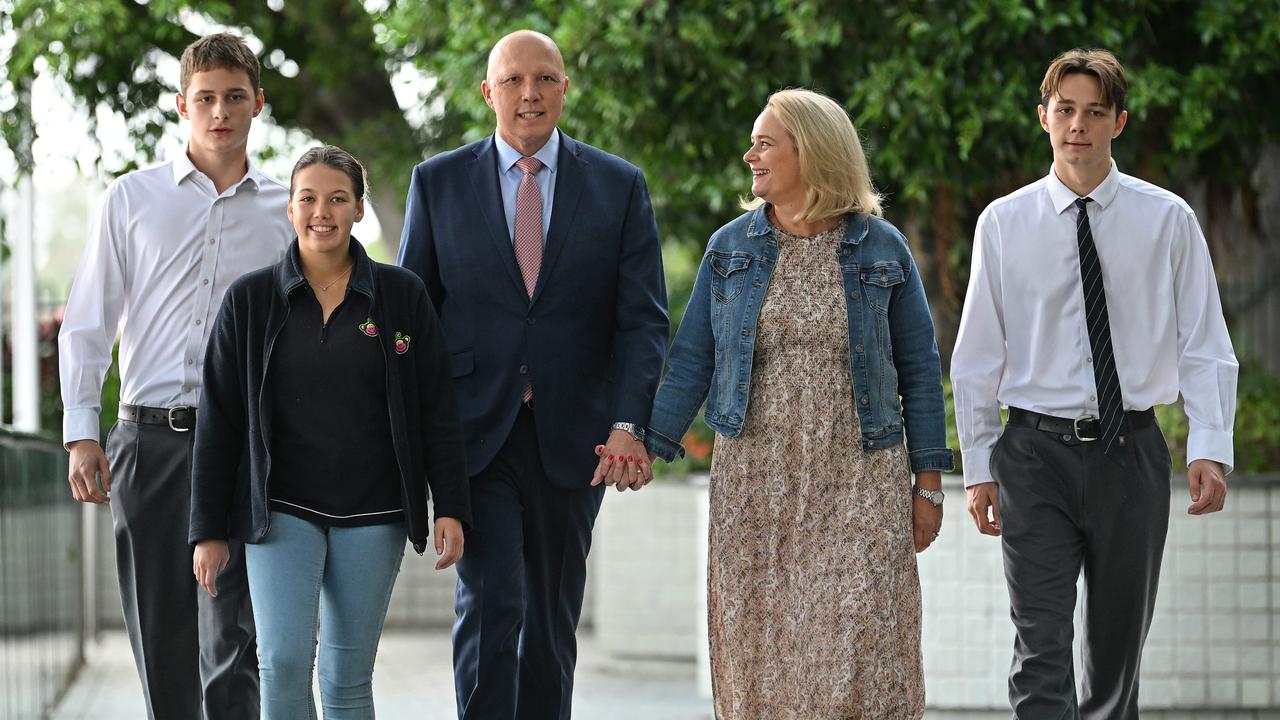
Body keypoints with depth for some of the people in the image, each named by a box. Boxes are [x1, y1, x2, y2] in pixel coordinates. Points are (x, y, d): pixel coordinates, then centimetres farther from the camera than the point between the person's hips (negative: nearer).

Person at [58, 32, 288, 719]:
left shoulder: (287, 211, 9)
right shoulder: (132, 198, 8)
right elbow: (86, 326, 7)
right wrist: (81, 434, -3)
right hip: (151, 437, 1)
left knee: (235, 643, -8)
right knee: (161, 639, 6)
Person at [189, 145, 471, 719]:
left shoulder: (402, 296, 3)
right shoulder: (250, 300, 2)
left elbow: (437, 410, 5)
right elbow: (219, 422, 4)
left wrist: (451, 508, -3)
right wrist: (209, 530, 1)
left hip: (372, 515, 1)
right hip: (282, 512, -1)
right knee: (283, 662, -15)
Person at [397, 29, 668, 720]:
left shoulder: (619, 186, 4)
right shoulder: (438, 182, 4)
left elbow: (641, 319, -1)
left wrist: (628, 425, -15)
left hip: (570, 434, 2)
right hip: (474, 430, -1)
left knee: (552, 618, 9)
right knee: (490, 604, -13)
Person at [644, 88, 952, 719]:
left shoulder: (883, 249, 1)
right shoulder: (730, 247, 6)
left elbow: (919, 369, 4)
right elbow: (693, 360, 7)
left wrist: (929, 483, 1)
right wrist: (649, 446, -5)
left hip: (859, 478, -2)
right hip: (754, 478, 2)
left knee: (859, 645, -7)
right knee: (761, 648, 2)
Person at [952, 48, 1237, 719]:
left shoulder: (1167, 220, 1)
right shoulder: (1004, 223, 2)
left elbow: (1205, 347, 1)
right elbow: (977, 356, 5)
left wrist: (1210, 449, -11)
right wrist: (978, 467, 3)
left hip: (1131, 453, 1)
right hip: (1035, 454, -1)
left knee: (1118, 644, 12)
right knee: (1041, 647, -9)